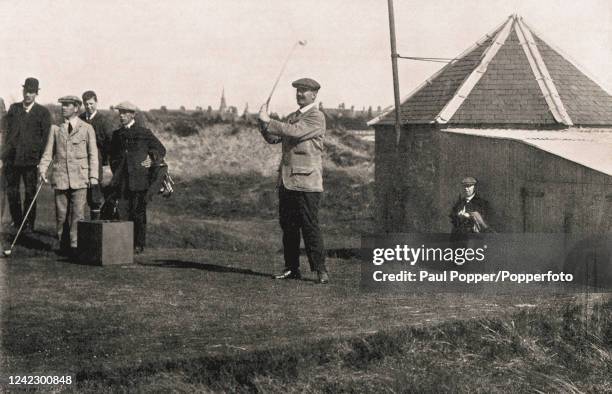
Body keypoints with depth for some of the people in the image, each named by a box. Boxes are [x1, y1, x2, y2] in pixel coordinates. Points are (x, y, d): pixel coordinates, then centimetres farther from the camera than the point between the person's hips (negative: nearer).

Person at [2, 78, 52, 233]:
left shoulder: (43, 112, 1)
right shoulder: (13, 108, 11)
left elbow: (46, 137, 0)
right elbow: (8, 131, 11)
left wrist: (42, 160, -7)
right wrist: (6, 152, 1)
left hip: (31, 158, -3)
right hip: (12, 158, 3)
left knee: (30, 193, 2)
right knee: (11, 191, 8)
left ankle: (29, 225, 10)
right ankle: (17, 221, 23)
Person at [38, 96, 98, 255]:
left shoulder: (87, 129, 5)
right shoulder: (55, 129, 11)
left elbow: (93, 154, 4)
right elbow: (48, 152, 11)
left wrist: (93, 177, -3)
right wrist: (42, 169, -4)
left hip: (80, 178, -2)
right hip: (60, 176, 2)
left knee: (78, 213, -7)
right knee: (61, 213, 4)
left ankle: (75, 245, -3)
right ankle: (63, 244, 13)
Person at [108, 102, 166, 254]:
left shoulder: (144, 133, 2)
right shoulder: (117, 134, 15)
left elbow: (161, 150, 10)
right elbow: (113, 155, 26)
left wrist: (152, 161, -2)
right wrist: (116, 172, 15)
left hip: (139, 180, -3)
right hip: (122, 181, 4)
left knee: (139, 213, -1)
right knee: (122, 212, -3)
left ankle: (139, 245, 5)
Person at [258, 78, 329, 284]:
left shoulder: (316, 117, -5)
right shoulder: (292, 117, 21)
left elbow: (296, 132, -20)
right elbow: (273, 138, 15)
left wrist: (268, 121, -16)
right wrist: (264, 124, -4)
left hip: (306, 181, -8)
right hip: (286, 180, 8)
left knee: (310, 226, -9)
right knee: (287, 226, 8)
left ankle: (320, 270, -4)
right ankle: (292, 269, 15)